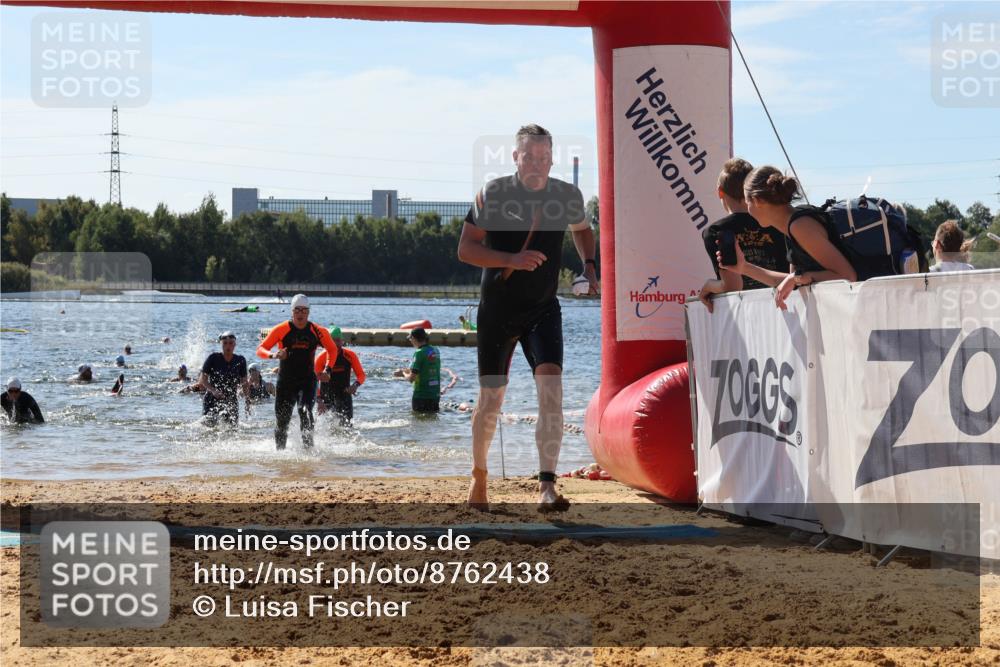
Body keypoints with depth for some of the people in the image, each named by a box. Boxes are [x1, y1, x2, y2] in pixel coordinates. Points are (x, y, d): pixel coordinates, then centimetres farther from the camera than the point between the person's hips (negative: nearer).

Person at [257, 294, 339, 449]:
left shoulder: (318, 332, 0)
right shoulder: (281, 330, -4)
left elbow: (333, 350, 15)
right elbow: (260, 350, -3)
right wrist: (273, 355, -25)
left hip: (307, 381, 0)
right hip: (285, 382, 0)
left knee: (305, 410, -26)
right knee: (281, 421, 5)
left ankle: (308, 447, -27)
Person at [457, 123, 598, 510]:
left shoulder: (567, 196, 0)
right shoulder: (493, 194, -9)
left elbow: (582, 229, 22)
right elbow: (465, 249, -9)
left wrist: (589, 267, 5)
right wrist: (512, 259, -23)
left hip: (543, 309, 1)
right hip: (497, 308, -1)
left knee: (551, 384, -20)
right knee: (491, 398, 7)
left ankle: (547, 486, -24)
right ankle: (478, 475, 32)